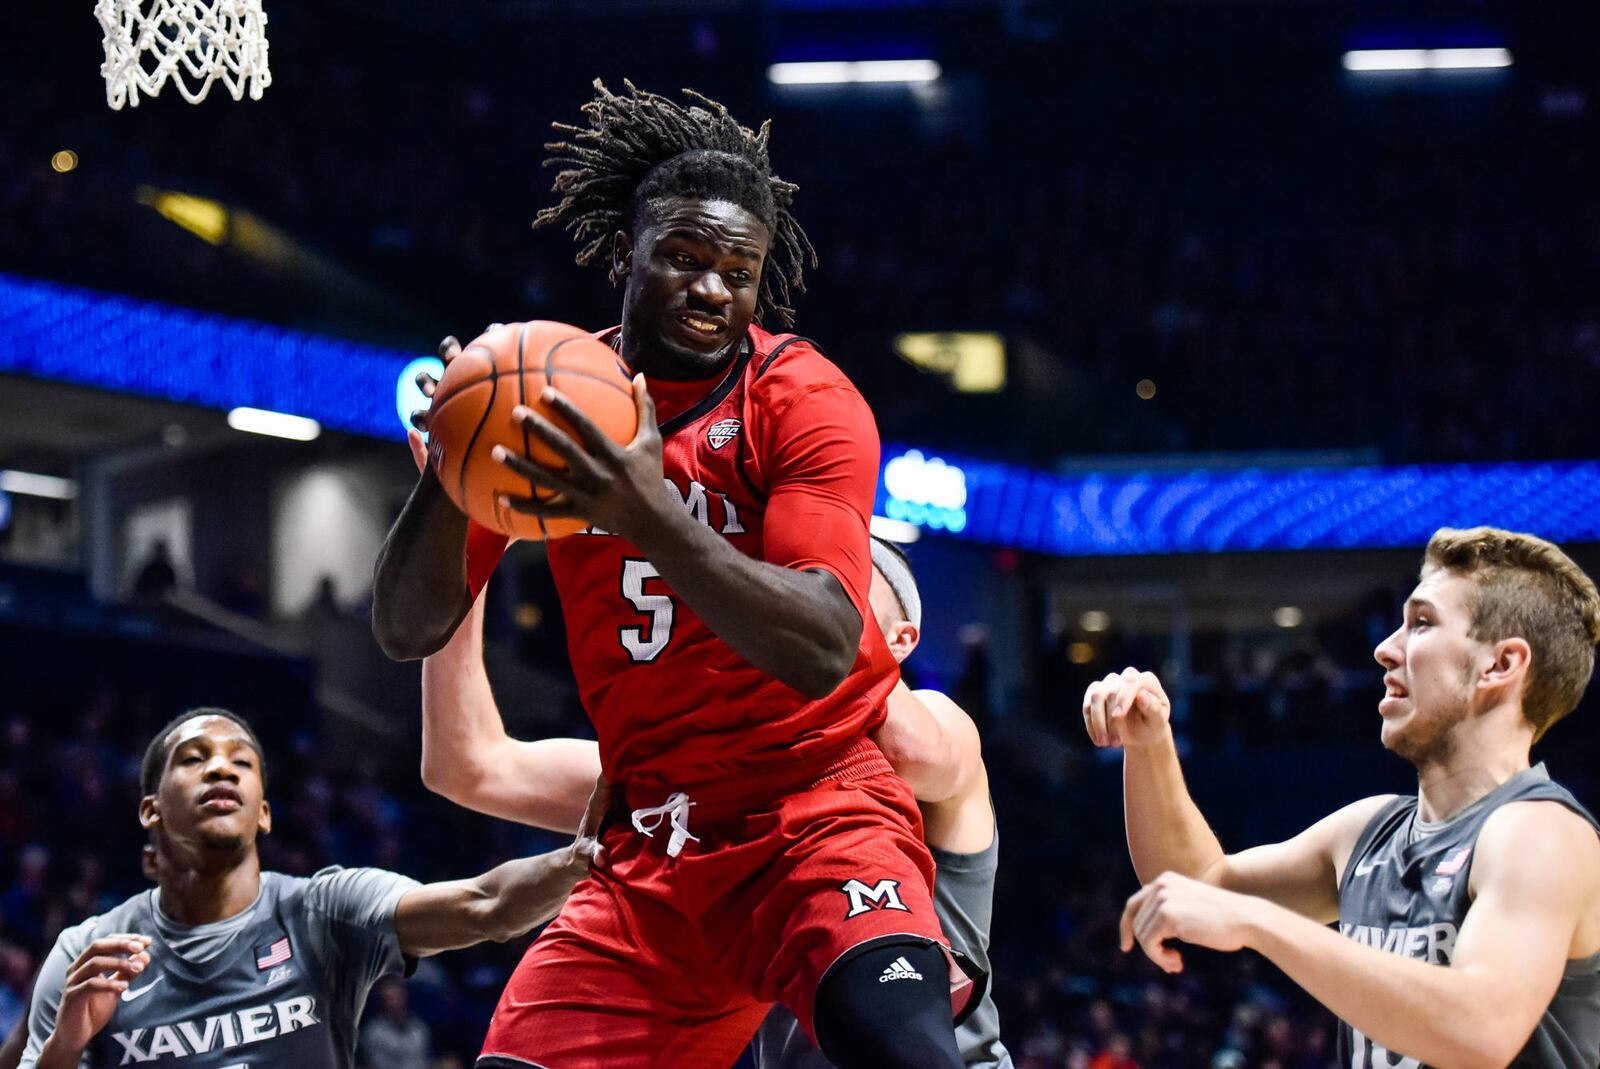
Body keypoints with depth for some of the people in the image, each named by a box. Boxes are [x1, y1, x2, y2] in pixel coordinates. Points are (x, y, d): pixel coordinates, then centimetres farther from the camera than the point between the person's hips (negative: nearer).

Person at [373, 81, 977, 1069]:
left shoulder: (801, 396, -9)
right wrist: (449, 479, -19)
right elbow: (408, 633, 1)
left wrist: (650, 515, -35)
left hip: (818, 804, -5)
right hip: (652, 846, 5)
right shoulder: (550, 401, 5)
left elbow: (825, 650, -23)